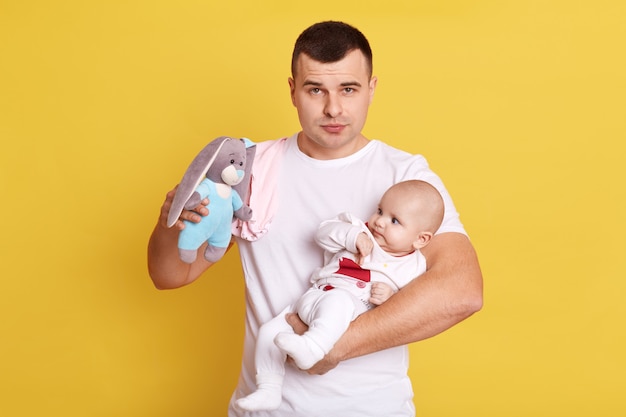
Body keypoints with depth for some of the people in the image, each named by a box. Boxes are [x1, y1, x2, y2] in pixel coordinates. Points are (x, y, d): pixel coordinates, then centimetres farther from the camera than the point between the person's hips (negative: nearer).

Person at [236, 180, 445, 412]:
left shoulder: (413, 266, 5)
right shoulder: (360, 232, 14)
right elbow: (324, 234, 6)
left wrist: (391, 296, -17)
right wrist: (353, 236, -9)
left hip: (354, 314, -6)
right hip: (310, 302, 6)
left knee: (337, 300, -40)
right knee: (270, 330, -5)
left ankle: (311, 348, -57)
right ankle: (269, 390, 5)